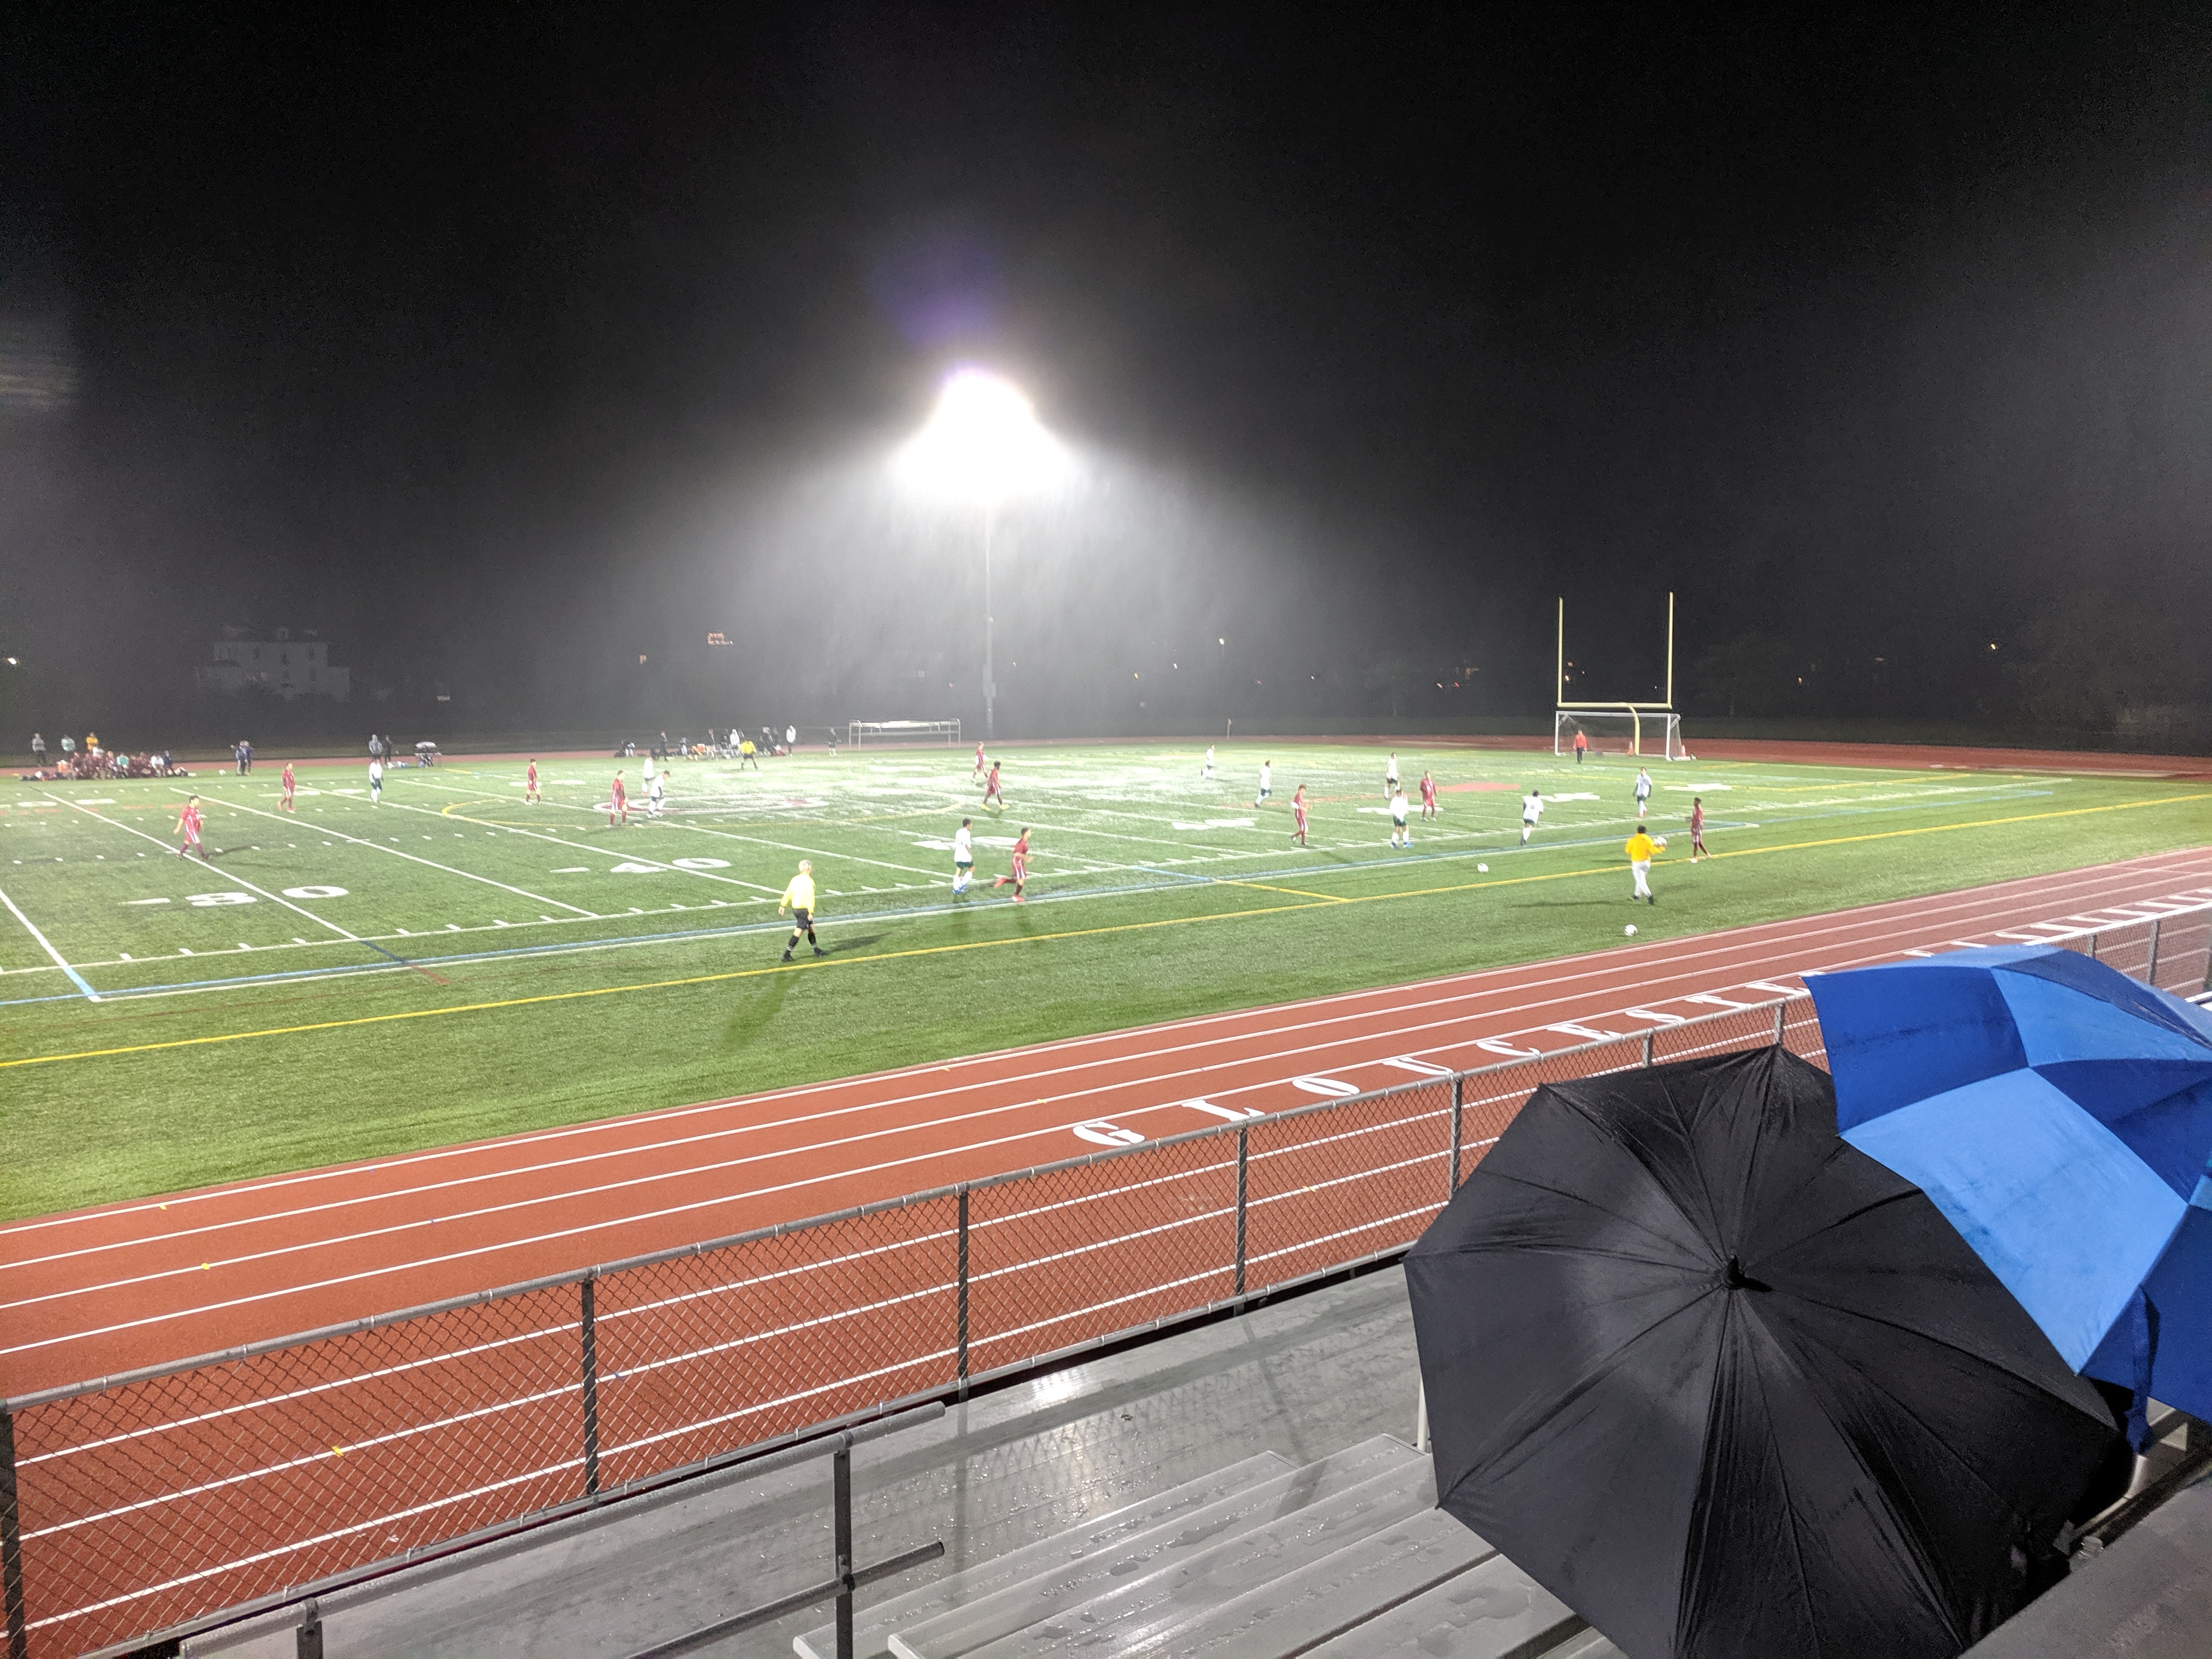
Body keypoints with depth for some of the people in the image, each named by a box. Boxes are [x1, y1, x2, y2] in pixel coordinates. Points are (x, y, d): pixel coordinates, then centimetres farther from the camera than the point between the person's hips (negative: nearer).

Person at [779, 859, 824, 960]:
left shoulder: (795, 879, 6)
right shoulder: (809, 881, -16)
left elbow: (788, 893, 9)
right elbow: (810, 897, -20)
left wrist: (782, 906, 15)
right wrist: (810, 912, -20)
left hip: (795, 908, 8)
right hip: (804, 909, -8)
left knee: (811, 928, 19)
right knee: (798, 933, -4)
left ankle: (817, 951, 28)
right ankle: (786, 955, -5)